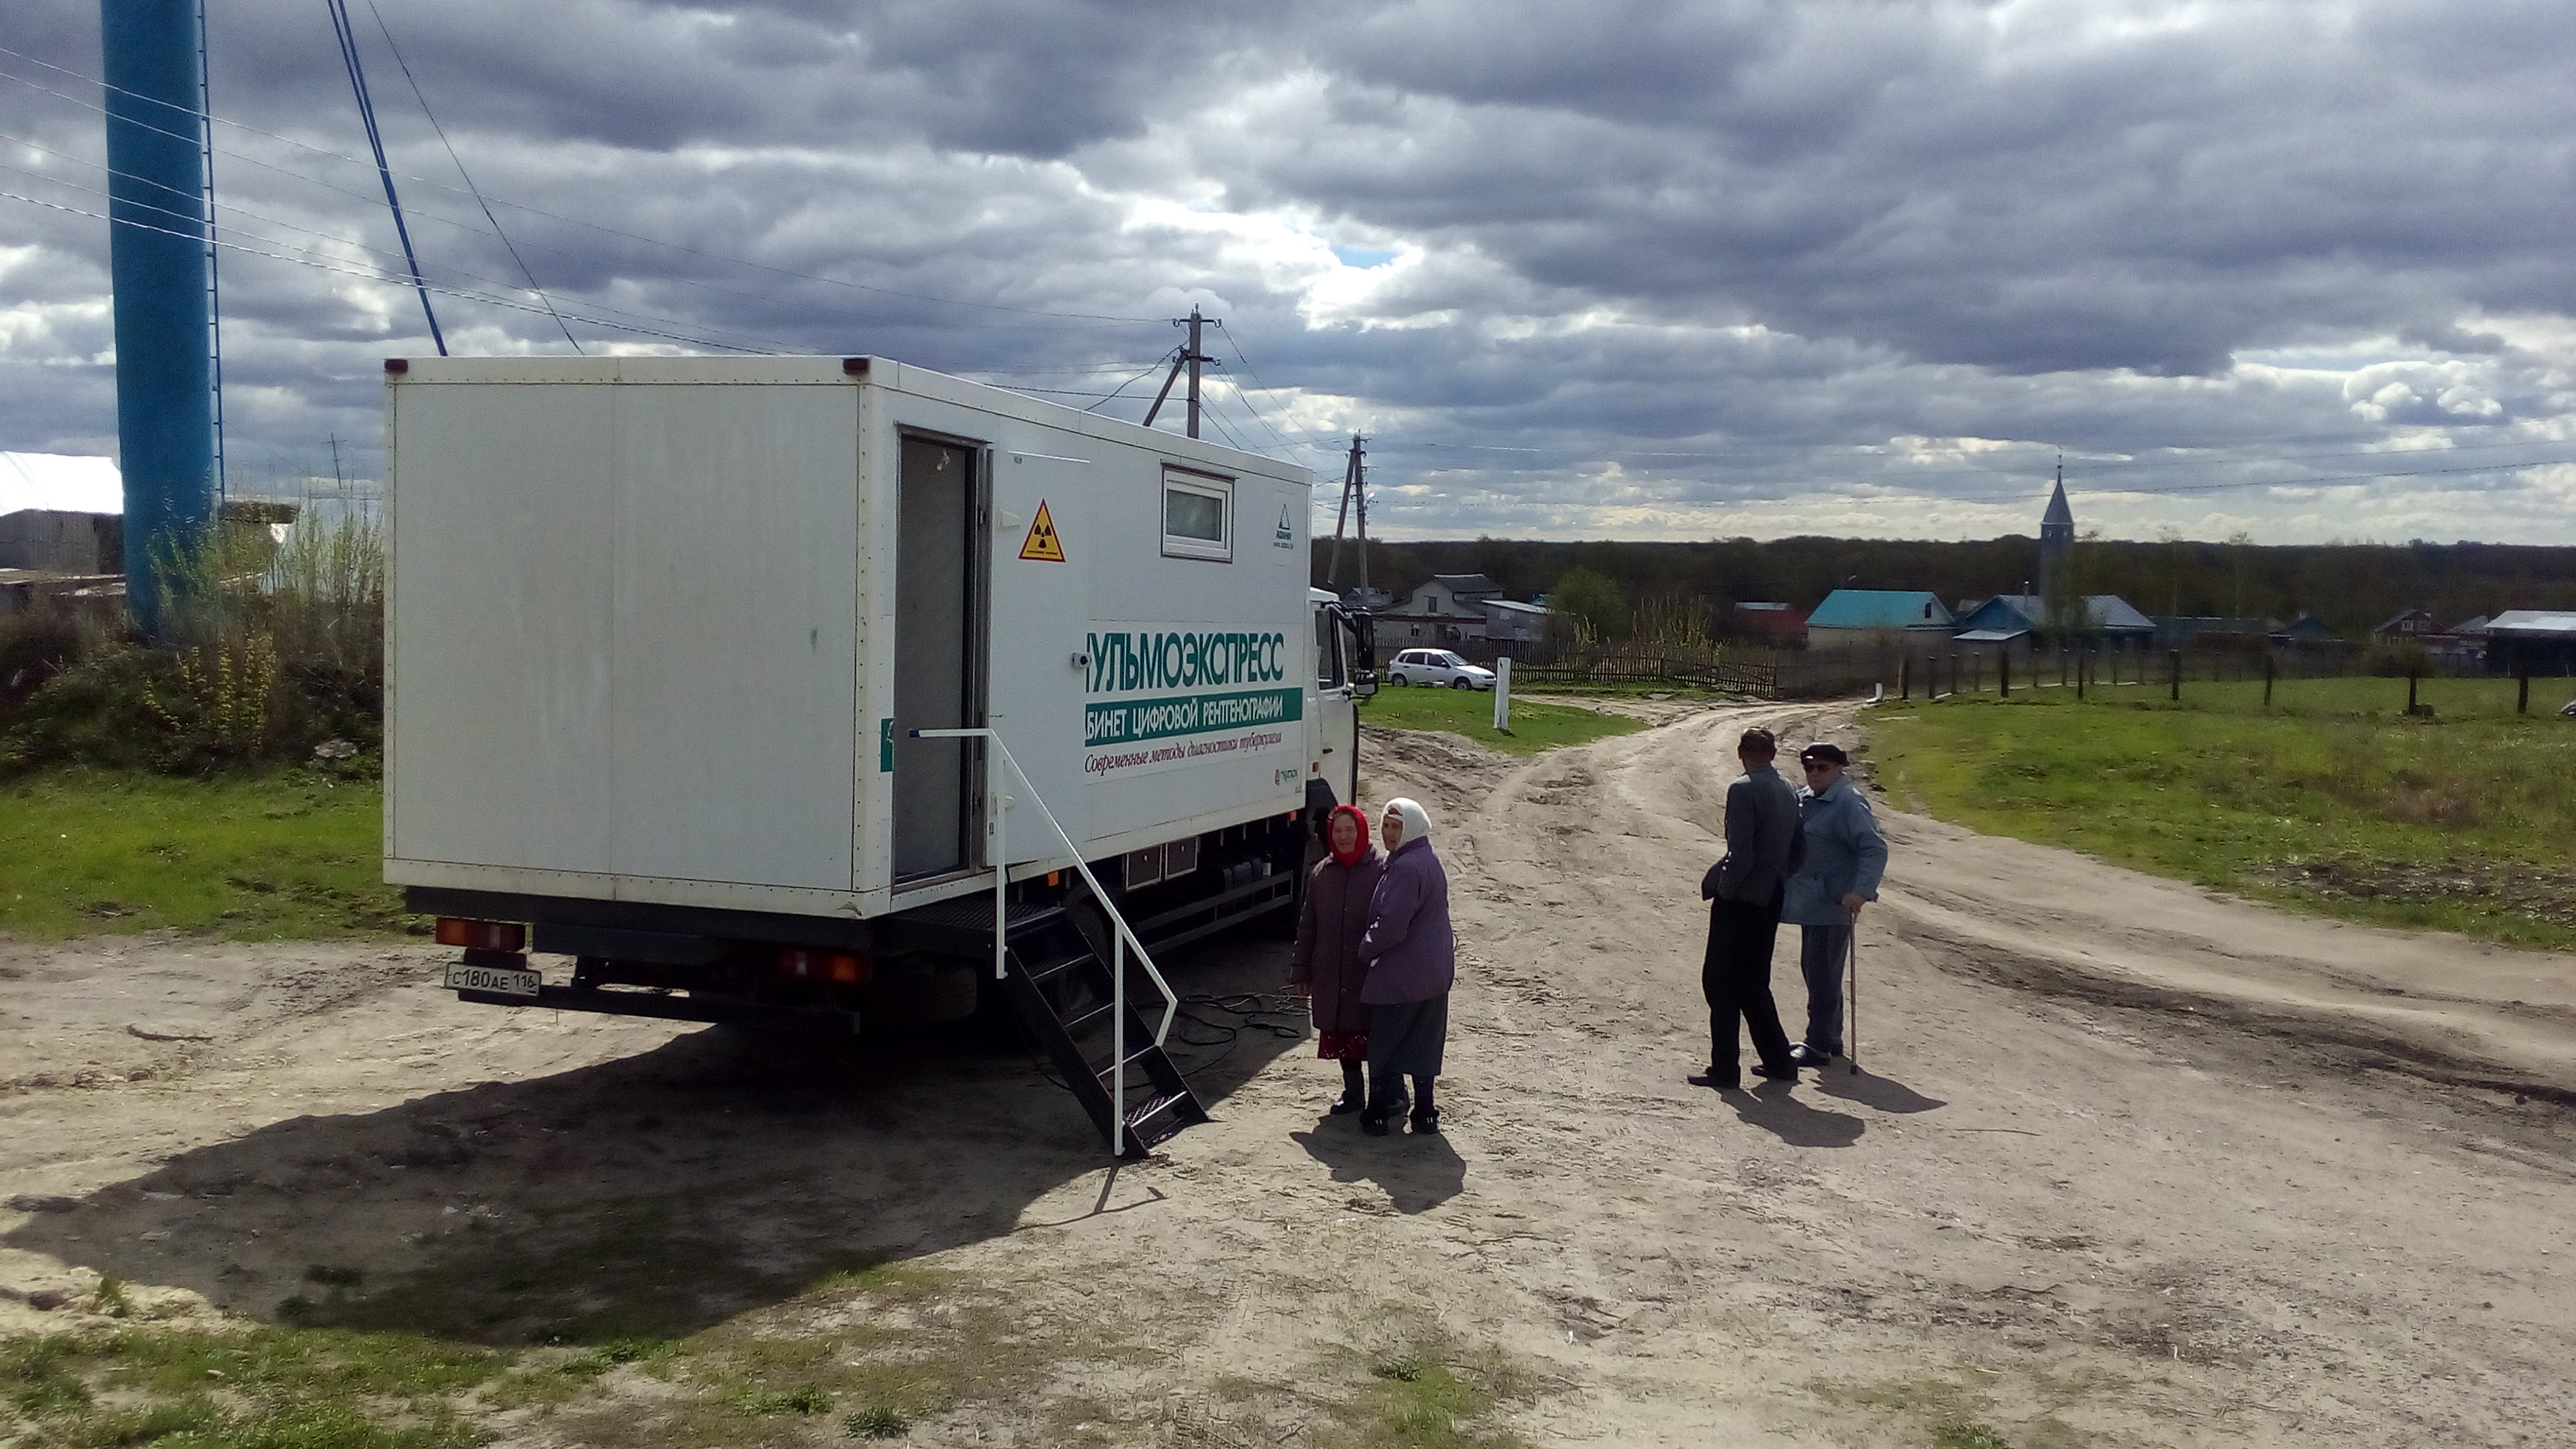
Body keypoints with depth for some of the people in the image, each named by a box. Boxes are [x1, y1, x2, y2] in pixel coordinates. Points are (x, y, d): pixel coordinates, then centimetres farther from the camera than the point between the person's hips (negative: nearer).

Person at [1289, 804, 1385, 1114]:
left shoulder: (1382, 870, -7)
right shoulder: (1321, 873, 9)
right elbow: (1307, 925, 14)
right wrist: (1301, 970, 12)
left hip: (1371, 974, -5)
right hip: (1331, 975, 5)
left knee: (1374, 1033, 1)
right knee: (1341, 1034, 12)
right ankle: (1353, 1092, 26)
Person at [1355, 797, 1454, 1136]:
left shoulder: (1406, 867, -21)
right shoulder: (1430, 862, 11)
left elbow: (1390, 926, -24)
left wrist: (1366, 949, -7)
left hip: (1399, 976, -9)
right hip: (1435, 973, 9)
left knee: (1383, 1045, 3)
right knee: (1422, 1044, 15)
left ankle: (1379, 1114, 9)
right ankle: (1424, 1113, 20)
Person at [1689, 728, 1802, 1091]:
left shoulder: (1743, 790, -15)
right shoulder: (1789, 792, 8)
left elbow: (1741, 855, -21)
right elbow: (1795, 852, 12)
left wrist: (1723, 888, -8)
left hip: (1741, 899, -8)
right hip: (1772, 899, 8)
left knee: (1720, 983, 1)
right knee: (1754, 982, 18)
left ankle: (1724, 1070, 1)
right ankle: (1779, 1061, 21)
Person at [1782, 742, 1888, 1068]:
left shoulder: (1848, 803, -17)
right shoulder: (1804, 798, 10)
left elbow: (1875, 849, -23)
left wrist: (1860, 891, -32)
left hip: (1833, 903, -10)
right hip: (1810, 900, 10)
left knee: (1822, 972, -6)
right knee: (1812, 968, 17)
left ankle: (1820, 1046, 1)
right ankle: (1828, 1039, 29)